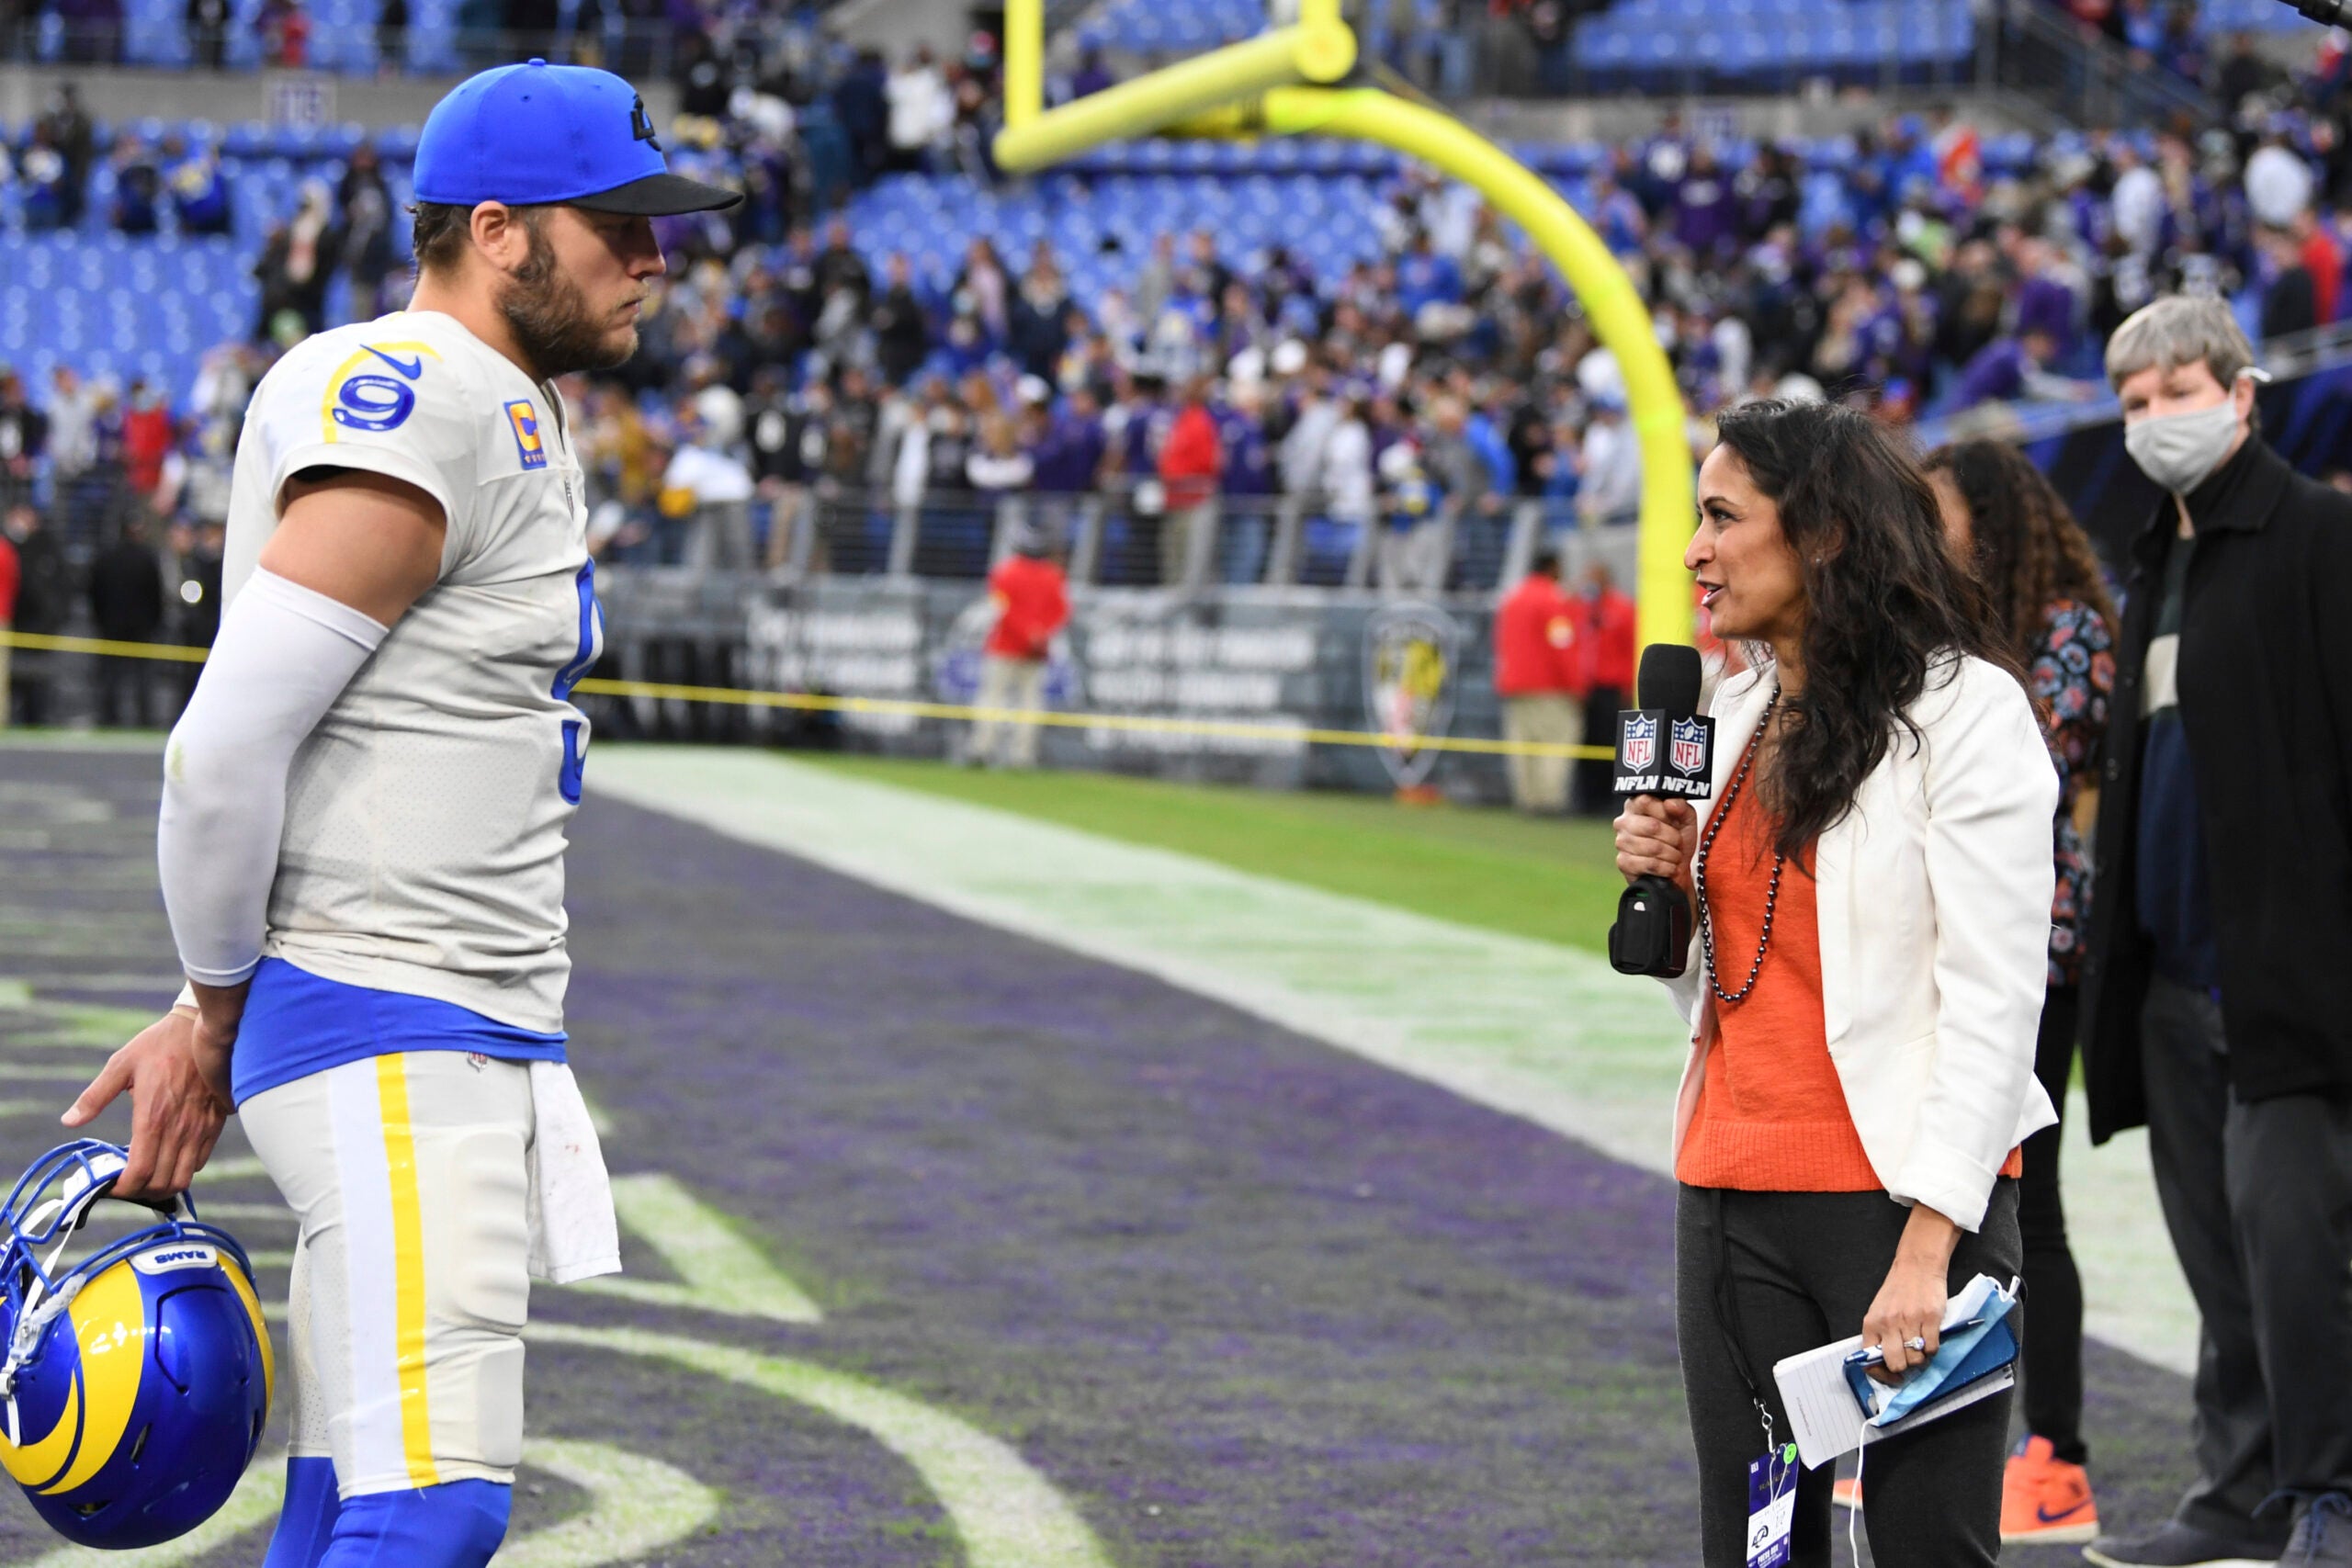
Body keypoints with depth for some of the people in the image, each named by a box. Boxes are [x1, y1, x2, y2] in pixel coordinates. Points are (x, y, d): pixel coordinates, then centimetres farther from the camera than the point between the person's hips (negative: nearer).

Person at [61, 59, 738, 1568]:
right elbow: (226, 748, -19)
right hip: (387, 1045, -10)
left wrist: (215, 1007, 16)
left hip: (480, 1038, 10)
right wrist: (220, 1006, -4)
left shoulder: (518, 419, 18)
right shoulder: (414, 414, -16)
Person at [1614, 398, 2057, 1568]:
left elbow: (1993, 997, -13)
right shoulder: (1738, 712, 14)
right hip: (1734, 1196, 7)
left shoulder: (1963, 711, -8)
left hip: (1907, 1197, -7)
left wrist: (1928, 1242, -19)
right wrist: (1669, 885, 1)